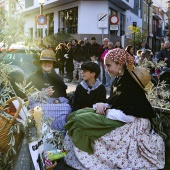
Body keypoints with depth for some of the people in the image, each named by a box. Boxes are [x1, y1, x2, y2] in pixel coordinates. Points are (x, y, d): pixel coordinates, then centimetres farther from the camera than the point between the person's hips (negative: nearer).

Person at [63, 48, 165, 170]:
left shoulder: (131, 83, -21)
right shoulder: (118, 79, 8)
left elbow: (129, 114, -25)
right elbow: (112, 102, 14)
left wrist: (108, 112, -14)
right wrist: (102, 106, -7)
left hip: (130, 123, -10)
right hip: (118, 117, 10)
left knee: (82, 121, -16)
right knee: (79, 115, 1)